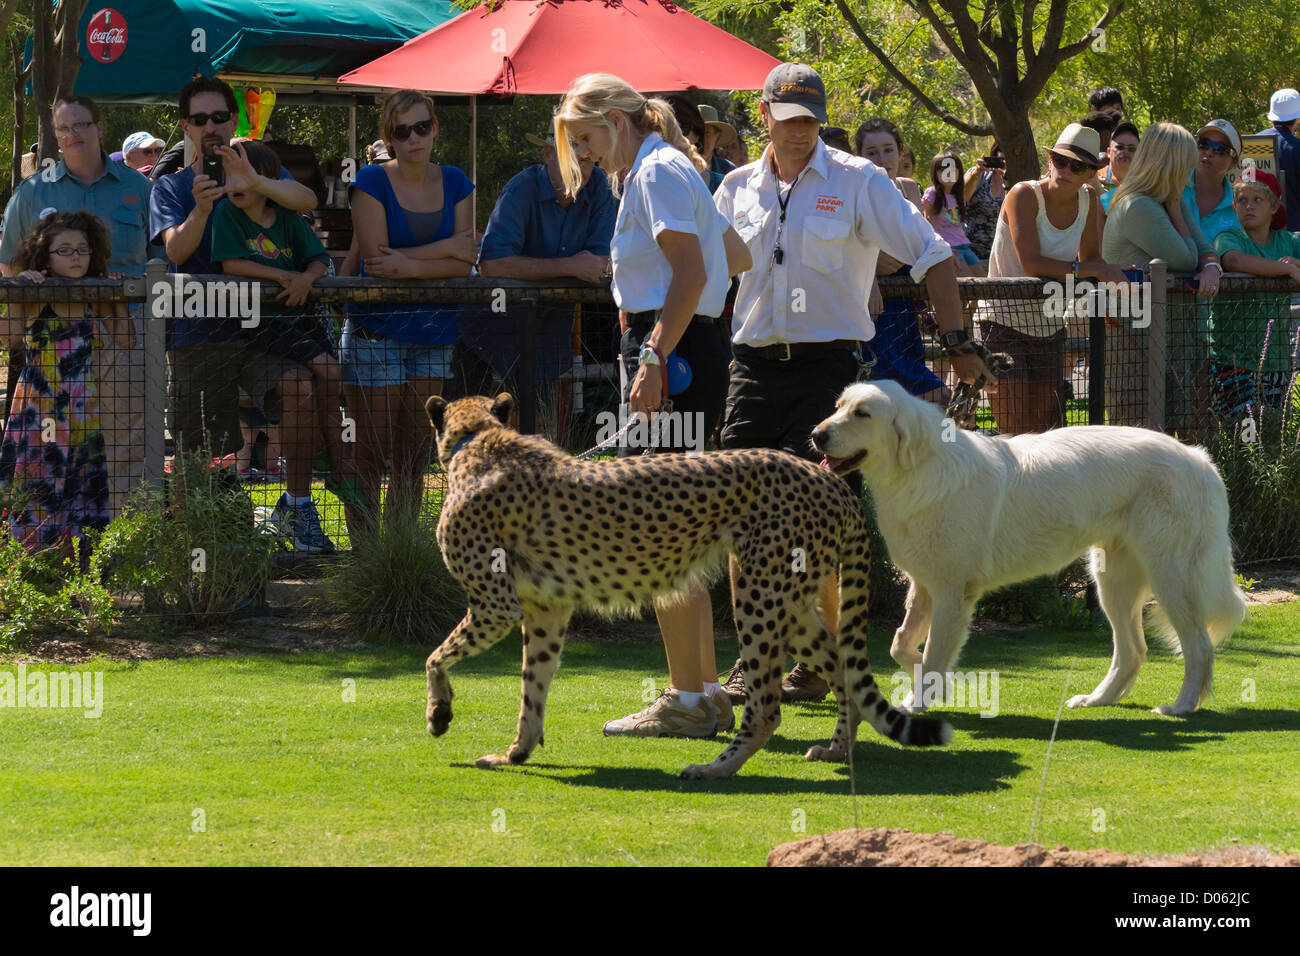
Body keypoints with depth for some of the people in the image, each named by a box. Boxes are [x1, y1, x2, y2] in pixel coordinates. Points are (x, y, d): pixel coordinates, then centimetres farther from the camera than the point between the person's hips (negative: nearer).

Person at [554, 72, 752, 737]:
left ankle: (687, 701, -9)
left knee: (655, 531, -10)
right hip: (693, 353, 11)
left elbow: (690, 271, -18)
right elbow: (737, 257, 30)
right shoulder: (662, 171, 22)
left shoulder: (658, 171, -8)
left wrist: (656, 358, -24)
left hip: (674, 357, -11)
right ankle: (705, 694, 14)